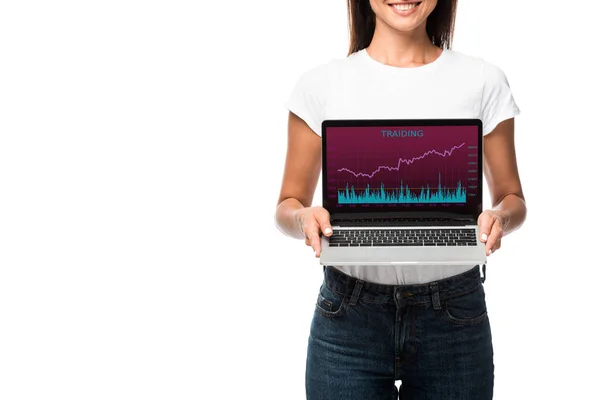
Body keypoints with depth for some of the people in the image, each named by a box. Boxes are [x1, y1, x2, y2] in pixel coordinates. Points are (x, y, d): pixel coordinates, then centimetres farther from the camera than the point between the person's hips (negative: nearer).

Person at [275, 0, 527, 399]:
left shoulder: (484, 81, 2)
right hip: (349, 314, 0)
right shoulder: (321, 84, 2)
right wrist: (304, 218, -15)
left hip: (455, 314, 1)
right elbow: (288, 205, 7)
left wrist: (499, 217, -13)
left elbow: (512, 198, 9)